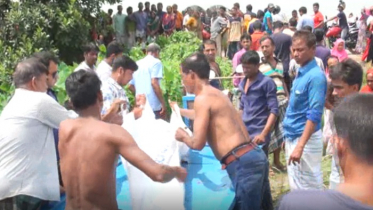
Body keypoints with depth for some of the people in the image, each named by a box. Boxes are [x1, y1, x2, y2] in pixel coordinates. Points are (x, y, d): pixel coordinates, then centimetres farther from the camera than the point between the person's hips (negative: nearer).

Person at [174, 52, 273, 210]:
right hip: (254, 155, 10)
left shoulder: (202, 98, -10)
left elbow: (198, 143, -14)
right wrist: (178, 111, 57)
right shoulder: (216, 94, 19)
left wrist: (183, 137, 8)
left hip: (242, 163, -9)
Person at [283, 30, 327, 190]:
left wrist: (300, 146, -27)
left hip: (305, 139, -9)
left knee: (308, 186, 1)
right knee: (295, 186, 17)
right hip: (292, 136, 9)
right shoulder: (300, 73, 10)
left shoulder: (316, 76, -17)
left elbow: (314, 115, -23)